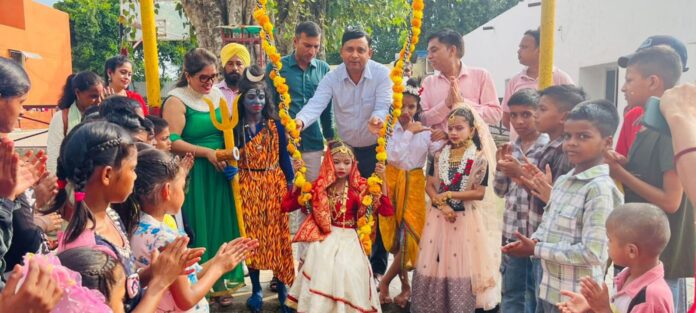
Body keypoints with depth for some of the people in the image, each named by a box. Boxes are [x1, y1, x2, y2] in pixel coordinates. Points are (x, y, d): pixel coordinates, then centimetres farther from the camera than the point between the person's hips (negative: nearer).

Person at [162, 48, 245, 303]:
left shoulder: (218, 95, 9)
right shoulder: (176, 100, -8)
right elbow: (172, 142, -16)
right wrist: (207, 152, -21)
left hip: (219, 173, 5)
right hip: (193, 175, -5)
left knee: (221, 225, 9)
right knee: (197, 228, 2)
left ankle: (221, 282, 22)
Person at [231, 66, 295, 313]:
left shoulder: (275, 124, 0)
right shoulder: (235, 127, -1)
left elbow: (284, 156, 3)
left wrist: (291, 182, 0)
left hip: (275, 184, 0)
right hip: (247, 187, 0)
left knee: (277, 233, 4)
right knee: (251, 235, 6)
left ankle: (282, 286, 18)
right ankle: (256, 289, 20)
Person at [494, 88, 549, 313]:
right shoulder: (511, 148, 8)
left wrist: (521, 173, -22)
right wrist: (500, 166, -4)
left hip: (538, 233, -6)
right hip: (512, 231, 6)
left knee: (534, 295, 8)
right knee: (510, 293, 17)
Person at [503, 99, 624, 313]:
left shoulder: (600, 188, -20)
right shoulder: (563, 181, 6)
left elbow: (592, 253, -25)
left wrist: (536, 249, -18)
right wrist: (532, 240, -6)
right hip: (548, 291, 8)